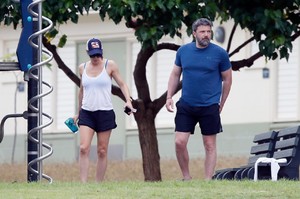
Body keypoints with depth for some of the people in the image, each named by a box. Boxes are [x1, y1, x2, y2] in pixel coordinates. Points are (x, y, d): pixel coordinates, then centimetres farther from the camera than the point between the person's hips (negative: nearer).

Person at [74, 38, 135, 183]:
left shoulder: (109, 65, 0)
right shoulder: (83, 68, 9)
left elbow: (122, 84, 2)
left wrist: (128, 100, -15)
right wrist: (78, 113, 24)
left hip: (105, 112, -2)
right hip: (86, 112, 2)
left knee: (102, 151, 1)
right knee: (84, 148, -12)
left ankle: (98, 183, 6)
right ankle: (83, 183, -15)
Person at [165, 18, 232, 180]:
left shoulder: (220, 53, -4)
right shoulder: (183, 51, 4)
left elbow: (227, 79, 4)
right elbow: (175, 75, 14)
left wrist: (221, 104, 4)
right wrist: (169, 97, 4)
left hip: (209, 107, -2)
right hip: (186, 106, 2)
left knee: (210, 145, 3)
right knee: (179, 142, -5)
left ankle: (208, 181, 8)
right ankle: (186, 178, 11)